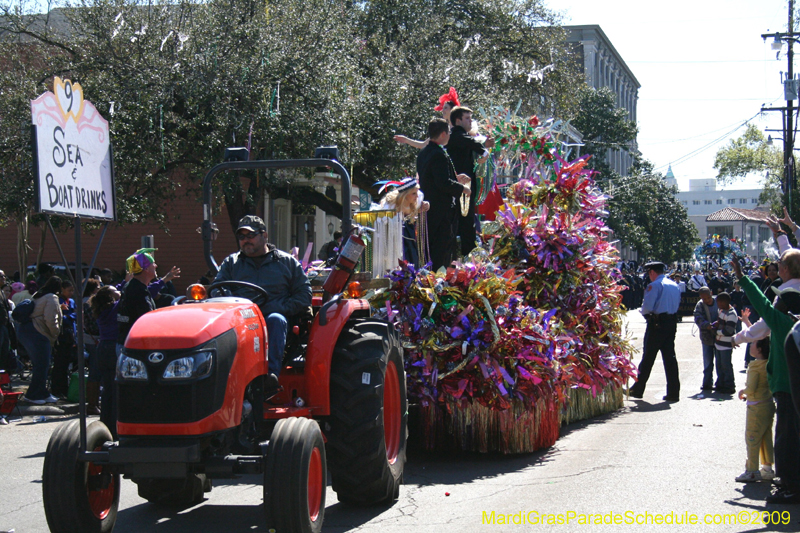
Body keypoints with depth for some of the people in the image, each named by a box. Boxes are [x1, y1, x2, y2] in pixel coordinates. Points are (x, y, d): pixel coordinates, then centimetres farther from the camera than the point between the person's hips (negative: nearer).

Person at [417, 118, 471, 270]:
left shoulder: (423, 153, 11)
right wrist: (462, 188, -10)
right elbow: (444, 183, -26)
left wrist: (455, 178, 20)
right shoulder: (439, 155, -20)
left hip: (427, 208, 10)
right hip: (442, 210, -10)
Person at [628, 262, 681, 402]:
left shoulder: (654, 285, -10)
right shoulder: (675, 286, 13)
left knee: (648, 357, 1)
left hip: (657, 324, -6)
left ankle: (638, 389, 9)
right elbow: (677, 304, 17)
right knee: (670, 356, 6)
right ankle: (673, 392, 2)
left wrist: (642, 312, 4)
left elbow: (647, 306, -16)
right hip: (672, 322, 6)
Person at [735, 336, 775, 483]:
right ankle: (767, 468, 20)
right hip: (769, 405, 8)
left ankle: (752, 471, 2)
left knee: (752, 439, 0)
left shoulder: (755, 366, -20)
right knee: (766, 439, 15)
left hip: (756, 408, -8)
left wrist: (743, 392, -3)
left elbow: (751, 389, -24)